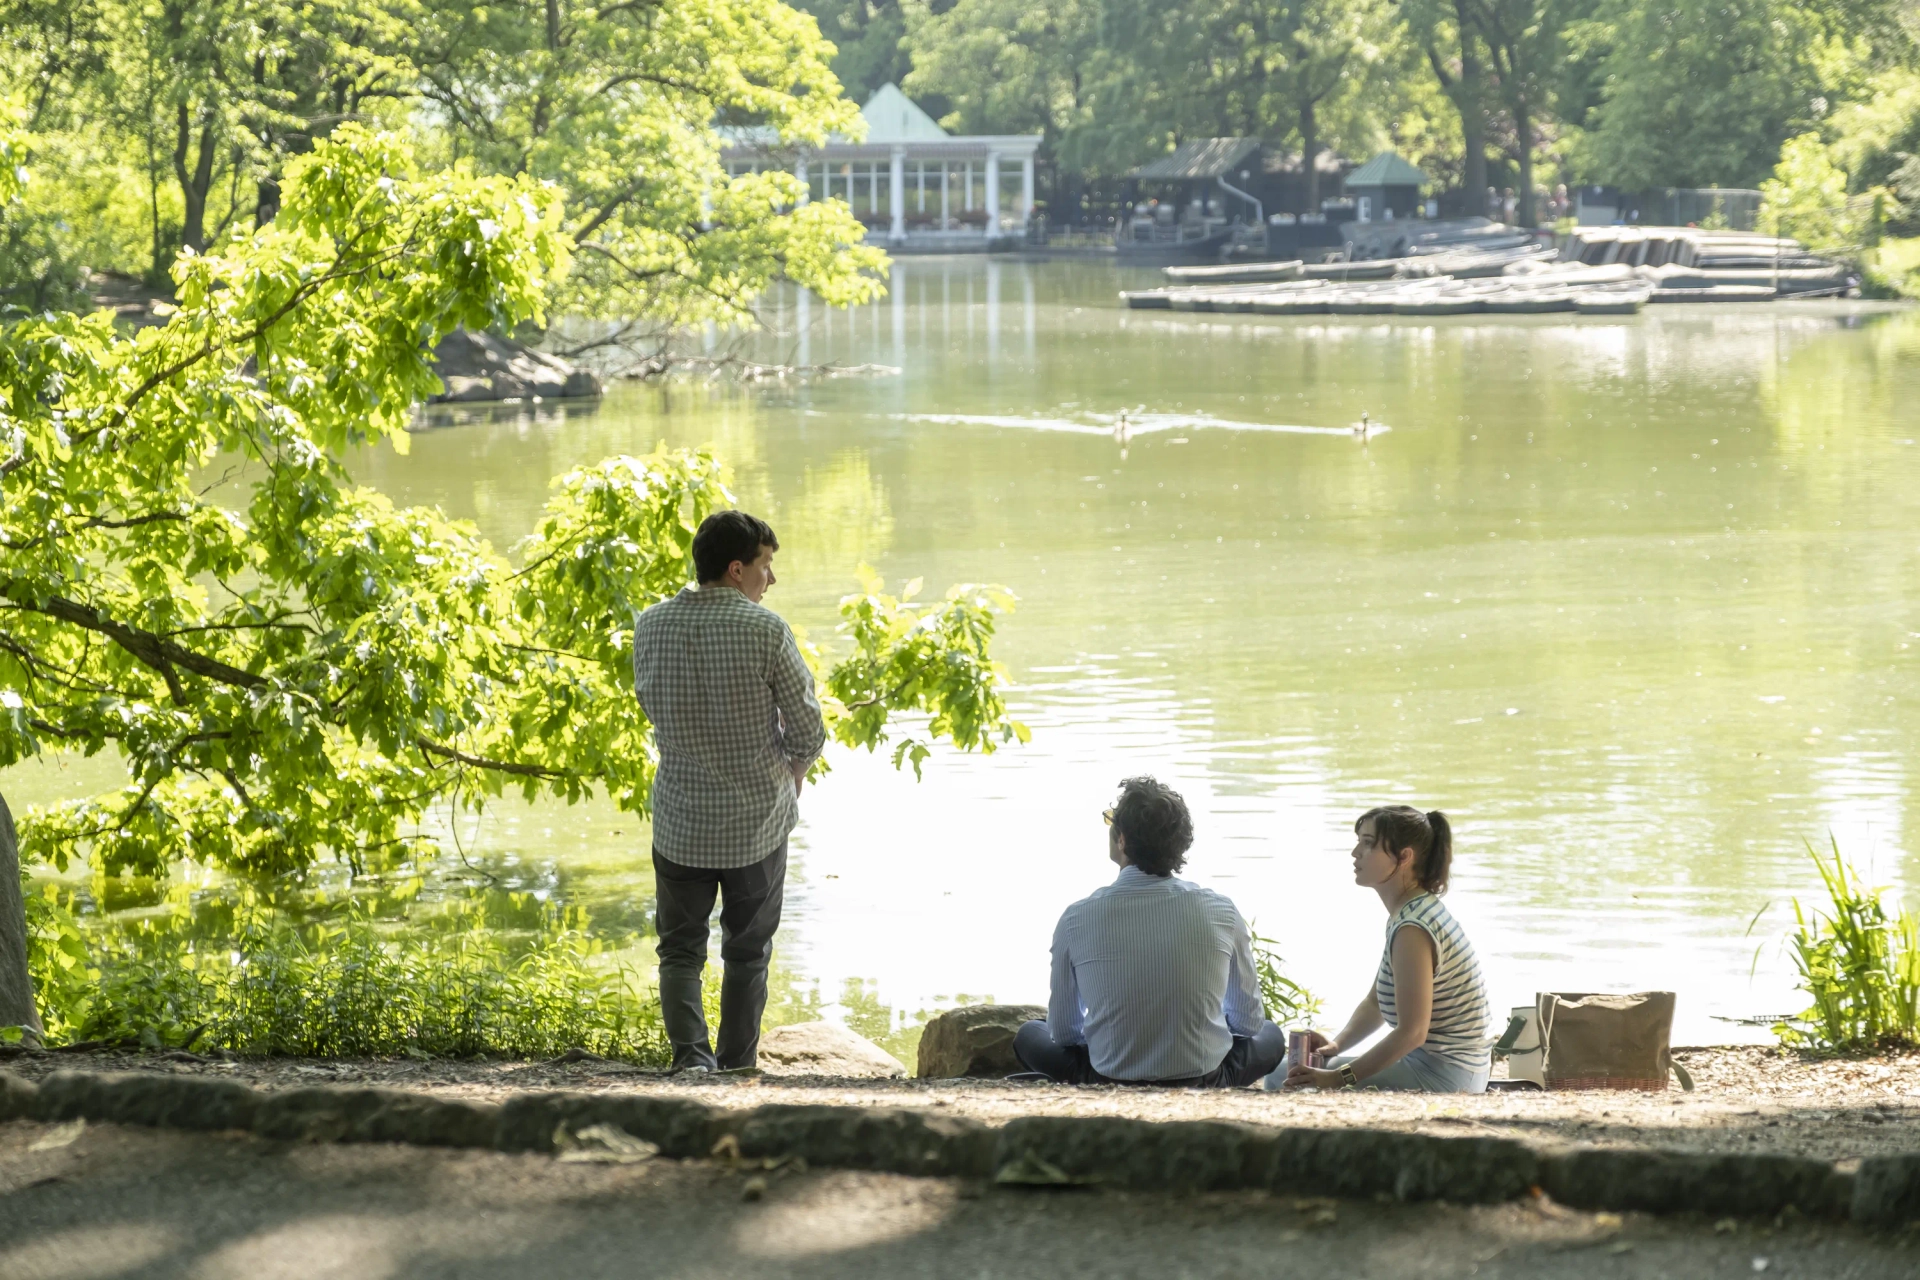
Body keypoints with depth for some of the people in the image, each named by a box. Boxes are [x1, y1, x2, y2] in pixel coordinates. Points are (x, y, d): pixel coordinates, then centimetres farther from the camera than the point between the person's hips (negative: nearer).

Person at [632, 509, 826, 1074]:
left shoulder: (651, 626, -5)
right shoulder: (765, 629, -16)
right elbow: (808, 730, -10)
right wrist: (791, 774, 11)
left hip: (679, 822, 2)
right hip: (757, 818, -2)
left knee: (680, 948, 13)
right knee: (747, 952, 16)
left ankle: (690, 1053, -9)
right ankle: (736, 1071, 22)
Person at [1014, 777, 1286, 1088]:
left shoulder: (1077, 919, -12)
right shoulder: (1222, 912, -9)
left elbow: (1064, 1030, 2)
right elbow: (1249, 1021, 5)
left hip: (1108, 1081, -1)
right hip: (1203, 1084, 2)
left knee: (1029, 1036, 28)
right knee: (1270, 1036, 31)